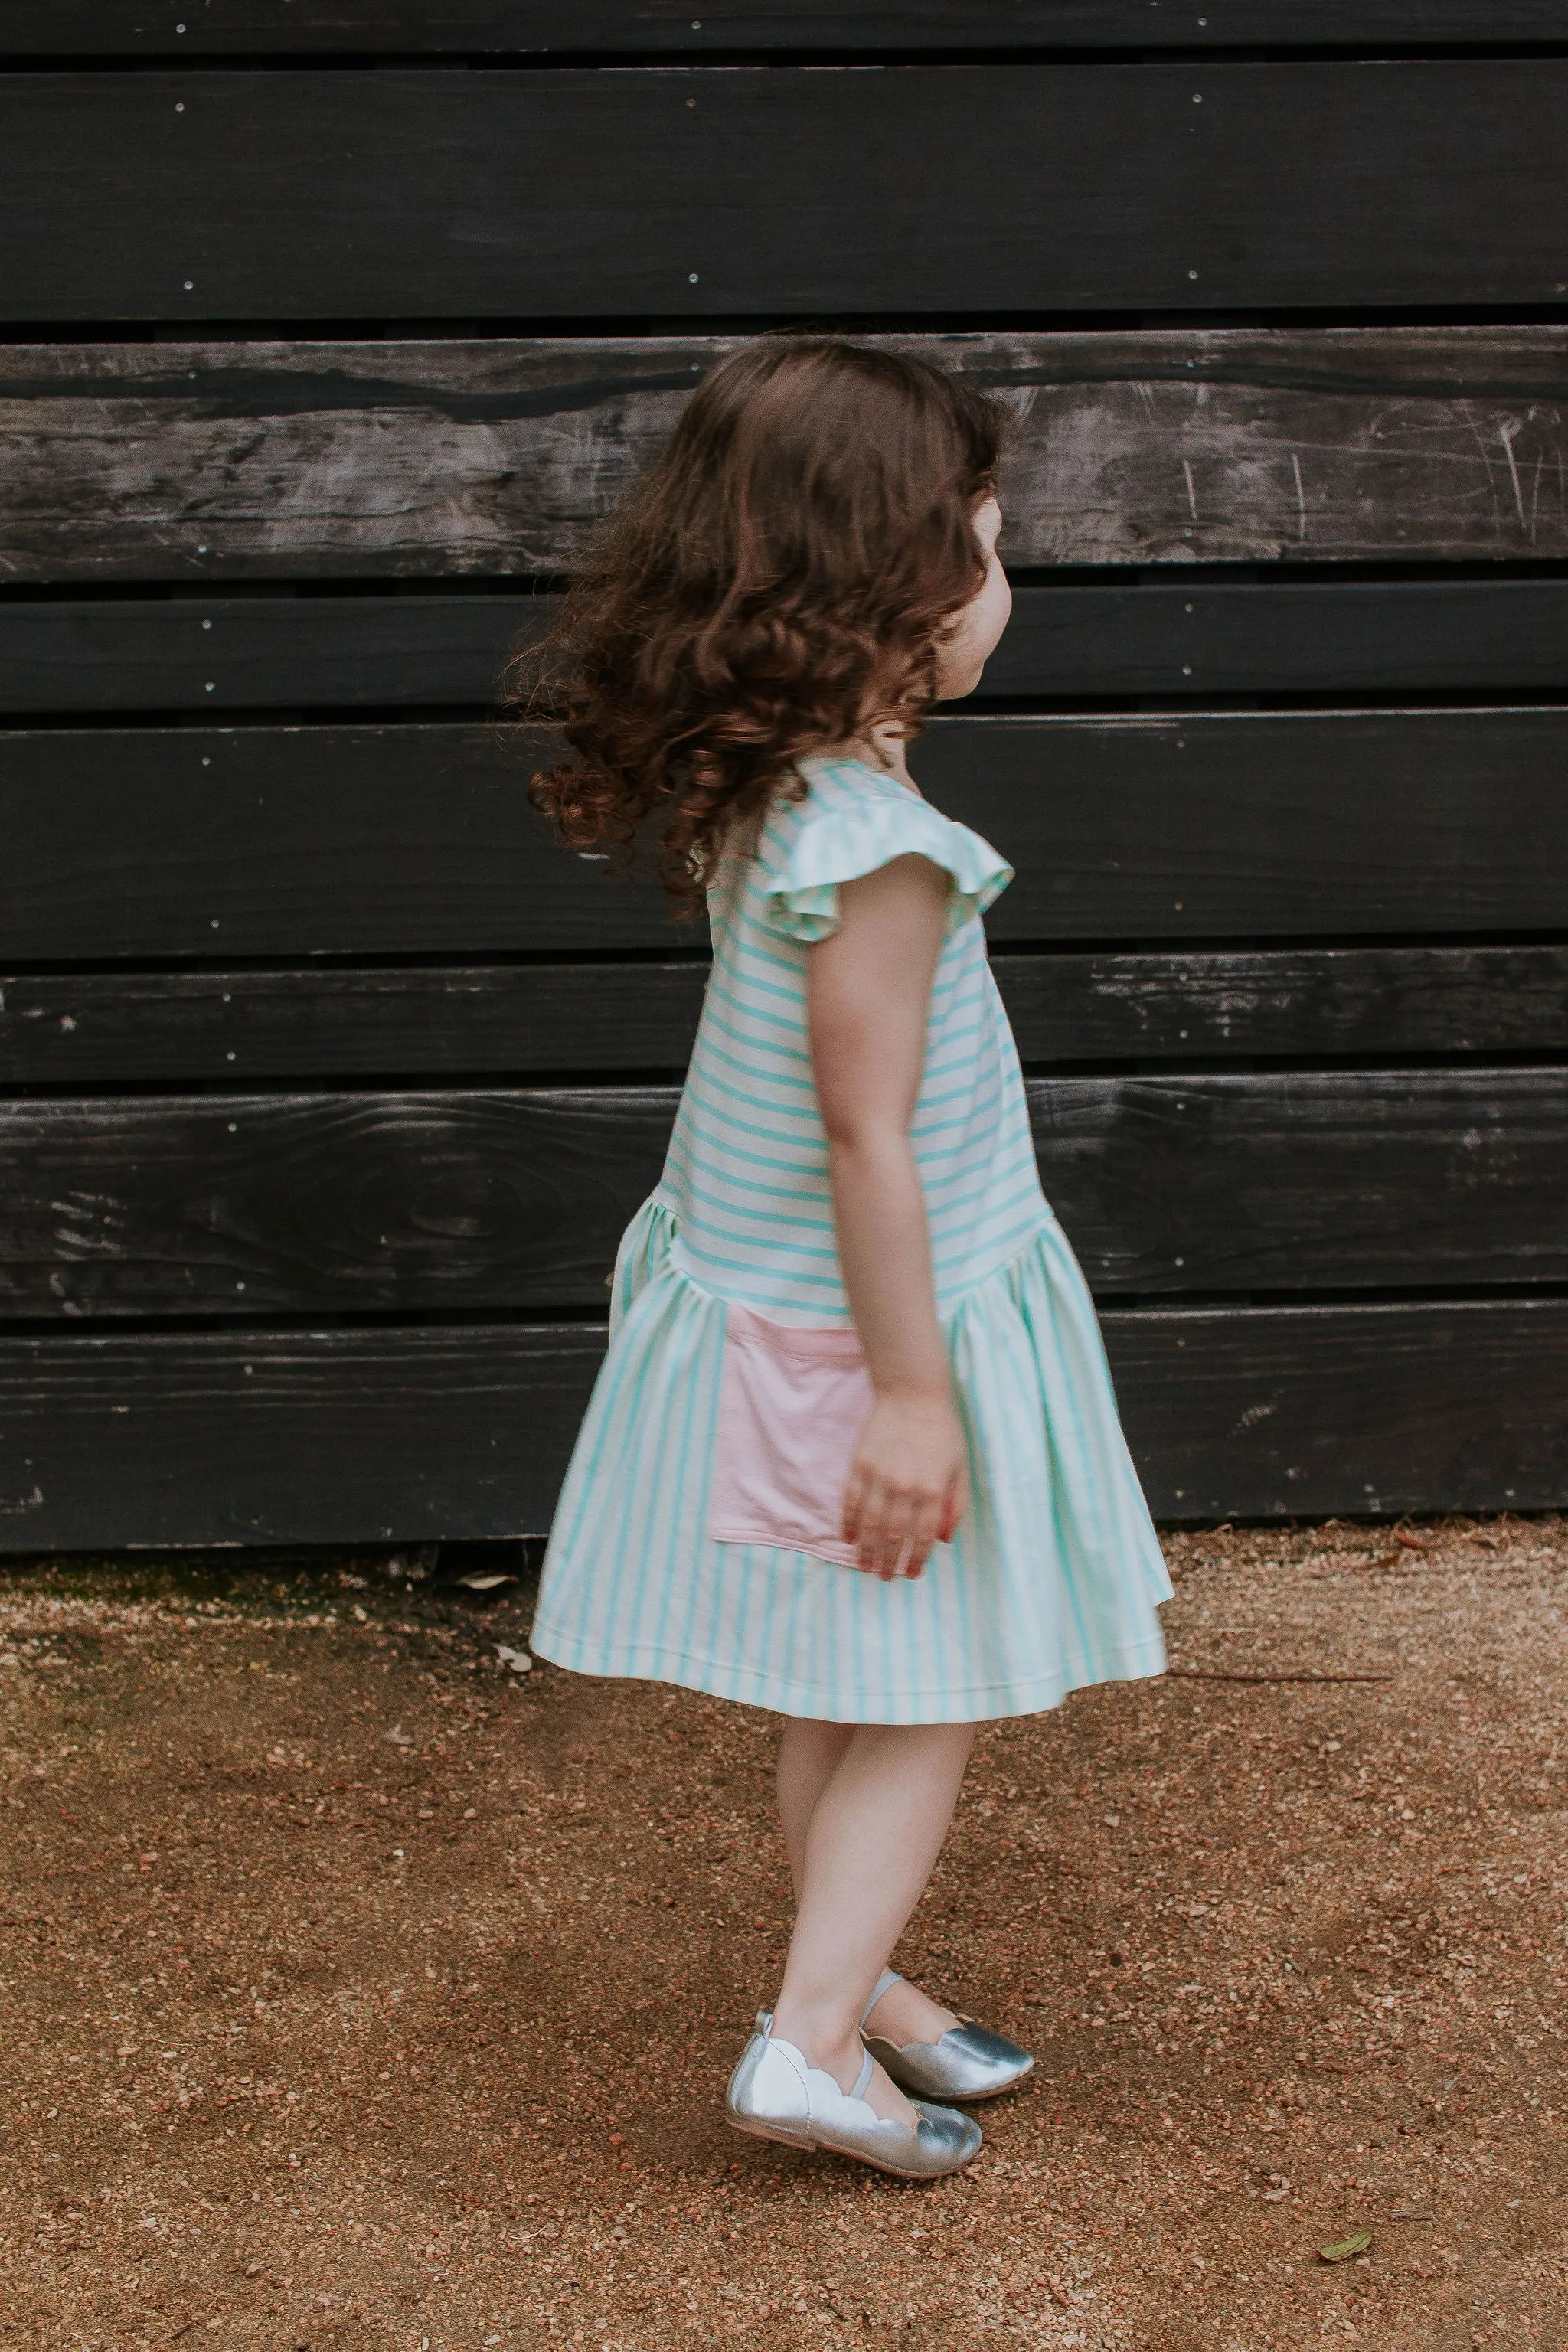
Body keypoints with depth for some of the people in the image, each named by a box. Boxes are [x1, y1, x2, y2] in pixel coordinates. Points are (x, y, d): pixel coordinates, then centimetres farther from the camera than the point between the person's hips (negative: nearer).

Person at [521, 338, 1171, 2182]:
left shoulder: (761, 800, 0)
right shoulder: (877, 848, -27)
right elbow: (868, 1138, -25)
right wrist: (910, 1392, -20)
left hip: (755, 1316, 8)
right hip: (859, 1337, -8)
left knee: (838, 1701, 20)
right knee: (920, 1704, 4)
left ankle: (856, 1984, 34)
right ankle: (810, 2041, 2)